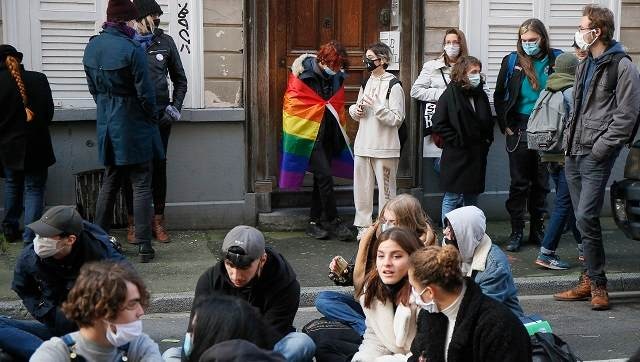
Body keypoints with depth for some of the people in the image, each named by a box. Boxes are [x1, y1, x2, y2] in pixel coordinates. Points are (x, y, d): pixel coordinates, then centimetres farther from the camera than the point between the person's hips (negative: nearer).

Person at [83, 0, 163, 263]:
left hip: (107, 126, 6)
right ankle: (144, 246, 4)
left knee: (109, 183, 17)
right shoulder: (131, 49, -18)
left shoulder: (92, 47, 3)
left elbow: (93, 88, 11)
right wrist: (152, 116, 2)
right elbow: (145, 92, -15)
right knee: (141, 186, 2)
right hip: (133, 126, -6)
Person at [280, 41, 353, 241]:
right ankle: (333, 221, -2)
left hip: (329, 134, 6)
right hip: (310, 133, -6)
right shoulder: (304, 73, -13)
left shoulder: (337, 76, 6)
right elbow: (292, 103, -10)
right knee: (325, 175, -11)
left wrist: (341, 128, 15)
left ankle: (315, 221, 18)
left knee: (321, 177, 9)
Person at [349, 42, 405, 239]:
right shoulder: (366, 83, 14)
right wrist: (355, 110, 0)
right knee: (361, 188, 10)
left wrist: (375, 106, -21)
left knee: (386, 190, -1)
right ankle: (363, 226, 19)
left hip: (384, 147, -7)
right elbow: (356, 111, 23)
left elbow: (397, 119, -13)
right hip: (363, 145, 7)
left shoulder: (393, 86, -8)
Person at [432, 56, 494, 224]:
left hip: (477, 155, 6)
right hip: (456, 155, -6)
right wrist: (457, 140, -13)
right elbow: (439, 124, -13)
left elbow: (489, 122, 23)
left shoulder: (481, 95, 10)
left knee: (472, 198, 12)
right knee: (452, 198, -1)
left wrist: (487, 140, 10)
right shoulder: (450, 95, -8)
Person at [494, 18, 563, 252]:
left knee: (541, 183, 10)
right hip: (519, 130, 0)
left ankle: (538, 230, 20)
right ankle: (516, 232, 10)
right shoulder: (512, 62, 1)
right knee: (519, 183, 3)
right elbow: (499, 96, 7)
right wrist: (505, 126, 0)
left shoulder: (556, 60, 0)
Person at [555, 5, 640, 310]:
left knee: (586, 217, -12)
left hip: (596, 156, -8)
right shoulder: (585, 66, 17)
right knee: (584, 218, 11)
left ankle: (597, 284, -1)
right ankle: (589, 281, 19)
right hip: (574, 153, 8)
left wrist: (600, 148, -15)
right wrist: (569, 139, 12)